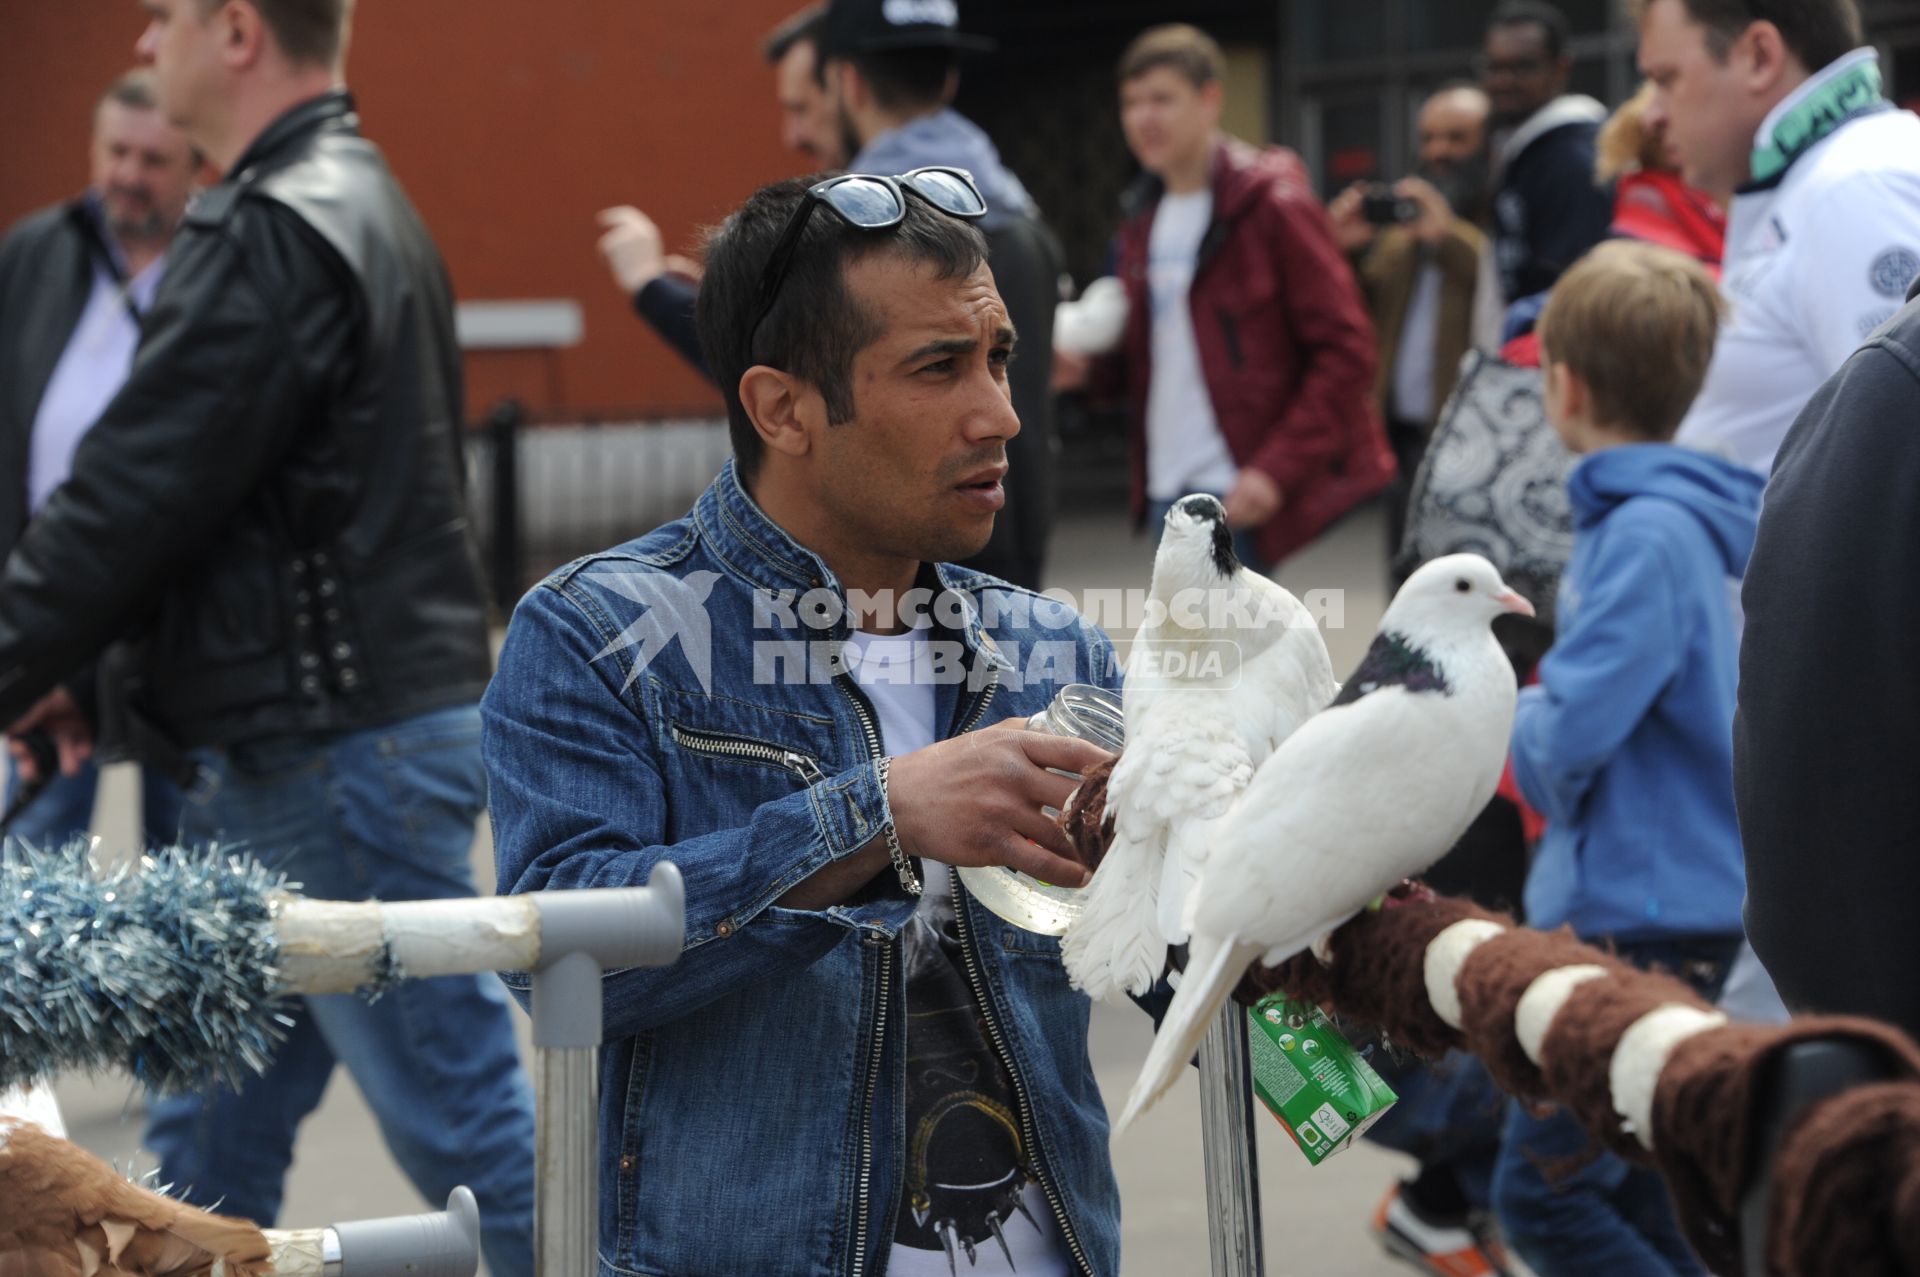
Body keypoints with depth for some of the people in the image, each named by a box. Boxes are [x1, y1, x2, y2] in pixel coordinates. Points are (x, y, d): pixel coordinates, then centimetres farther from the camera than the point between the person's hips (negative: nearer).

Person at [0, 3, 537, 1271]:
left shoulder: (274, 236, -18)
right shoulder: (359, 202, 15)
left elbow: (137, 491, -19)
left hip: (338, 750, -10)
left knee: (462, 1117, -2)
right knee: (213, 1134, 16)